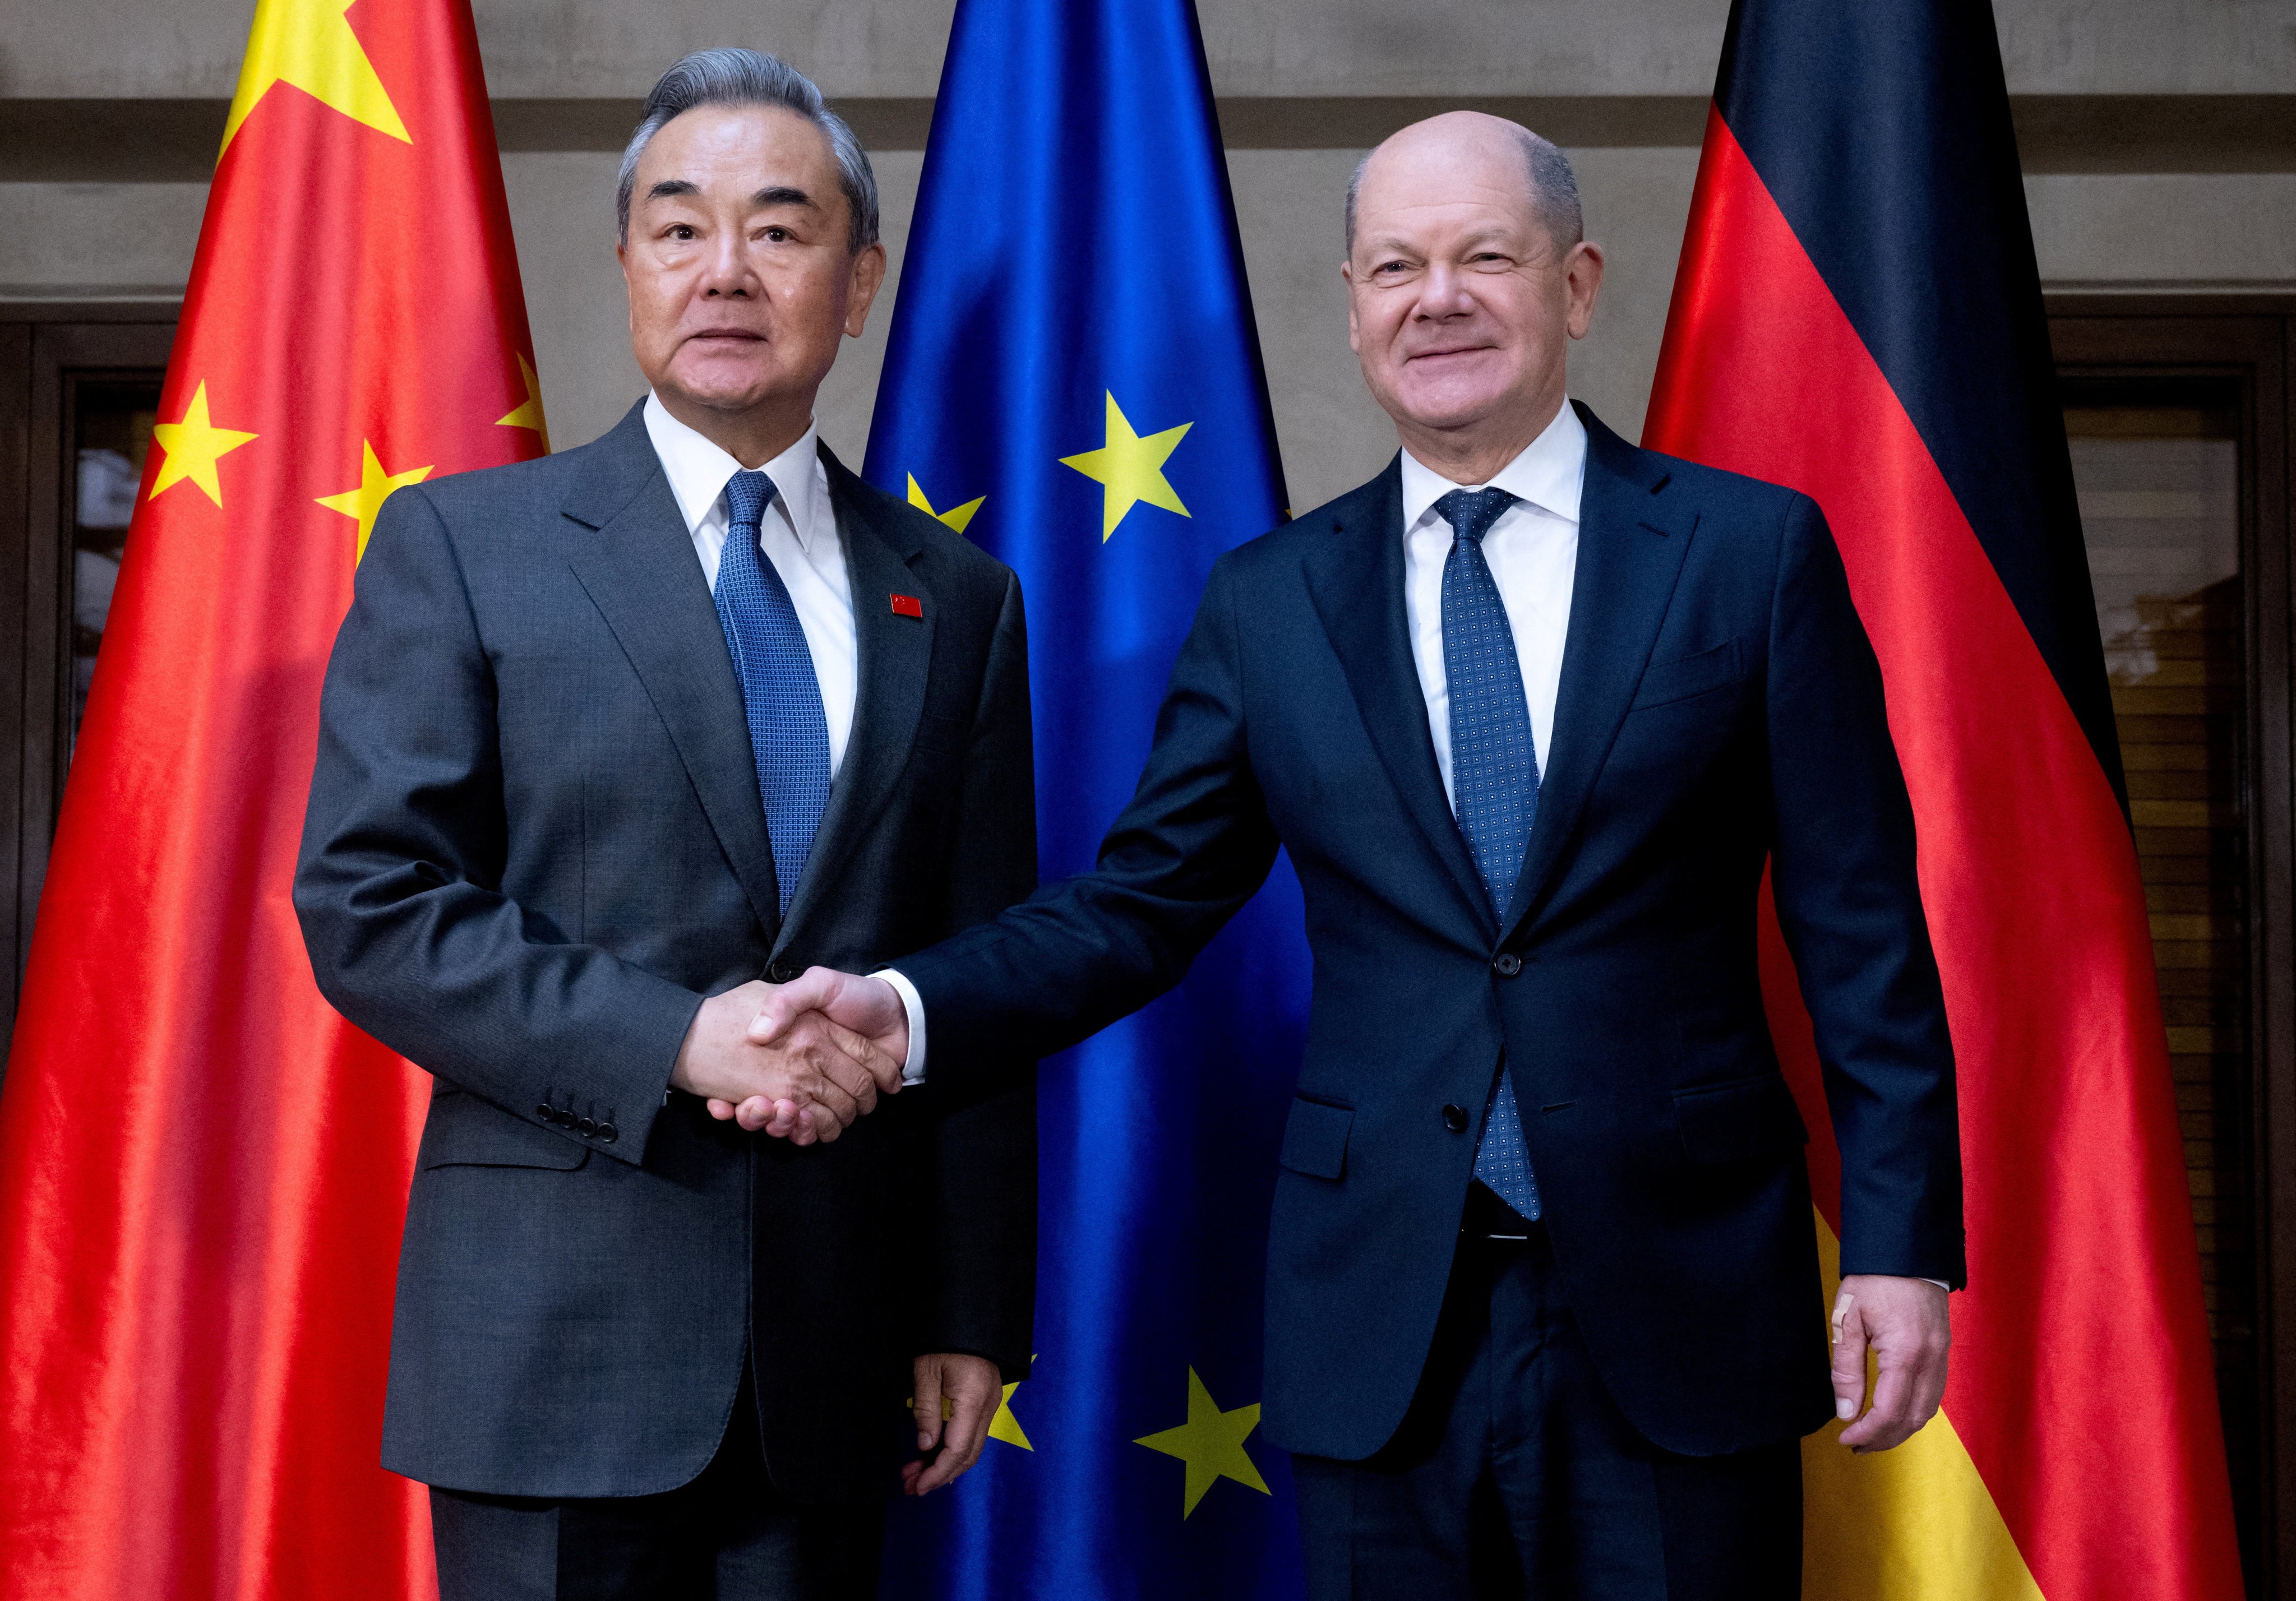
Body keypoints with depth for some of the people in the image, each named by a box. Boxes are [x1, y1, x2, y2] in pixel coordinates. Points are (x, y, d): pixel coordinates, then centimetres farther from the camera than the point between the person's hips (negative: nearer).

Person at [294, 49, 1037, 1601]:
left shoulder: (958, 597, 9)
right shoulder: (462, 544, 1)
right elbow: (366, 905, -7)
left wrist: (975, 1315, 6)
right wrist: (678, 1037, -17)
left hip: (834, 1349, 3)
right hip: (559, 1342, -3)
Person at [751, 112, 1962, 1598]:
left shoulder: (1753, 552, 0)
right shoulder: (1269, 601, 6)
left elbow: (1864, 931, -1)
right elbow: (1142, 904, 6)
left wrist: (1900, 1244, -6)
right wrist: (905, 1009, -10)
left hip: (1682, 1309, -1)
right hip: (1383, 1337, 2)